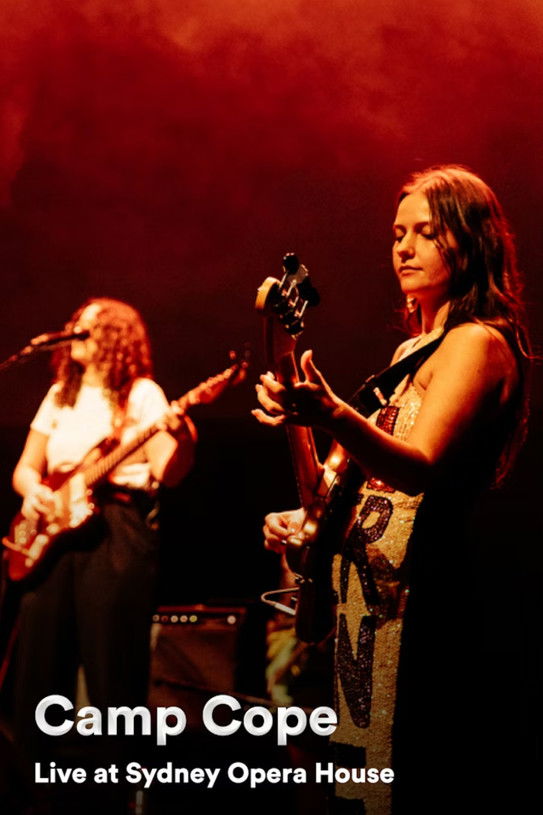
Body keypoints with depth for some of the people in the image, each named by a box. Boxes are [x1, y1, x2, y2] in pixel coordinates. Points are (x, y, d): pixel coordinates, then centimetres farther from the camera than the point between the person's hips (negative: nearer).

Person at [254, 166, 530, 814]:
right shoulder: (412, 350, 19)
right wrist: (309, 516, 12)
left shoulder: (478, 343, -9)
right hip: (362, 594, 9)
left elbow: (423, 470, -24)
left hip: (415, 597, -9)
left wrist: (332, 417, -40)